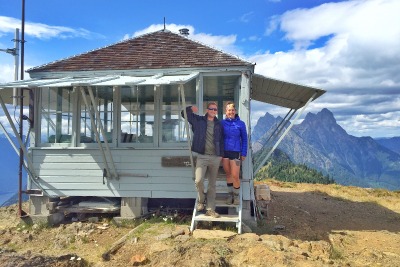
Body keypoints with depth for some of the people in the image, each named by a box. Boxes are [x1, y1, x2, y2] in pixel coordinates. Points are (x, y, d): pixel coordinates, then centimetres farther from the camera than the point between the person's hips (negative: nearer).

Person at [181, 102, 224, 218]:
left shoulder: (219, 124, 9)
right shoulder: (198, 120, 5)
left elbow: (222, 140, 11)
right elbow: (184, 113, 8)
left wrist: (221, 154, 3)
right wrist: (190, 108, -13)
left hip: (215, 158, 2)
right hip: (202, 156, -2)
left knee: (212, 184, 6)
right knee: (198, 180, -17)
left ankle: (210, 209, 14)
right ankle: (201, 200, 12)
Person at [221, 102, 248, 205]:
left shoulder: (241, 124, -1)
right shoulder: (222, 123, 2)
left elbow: (244, 139, 3)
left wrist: (244, 153, -1)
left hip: (235, 152, -2)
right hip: (224, 151, 2)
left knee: (235, 176, -2)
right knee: (228, 174, 11)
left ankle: (236, 196, 17)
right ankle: (230, 194, 25)